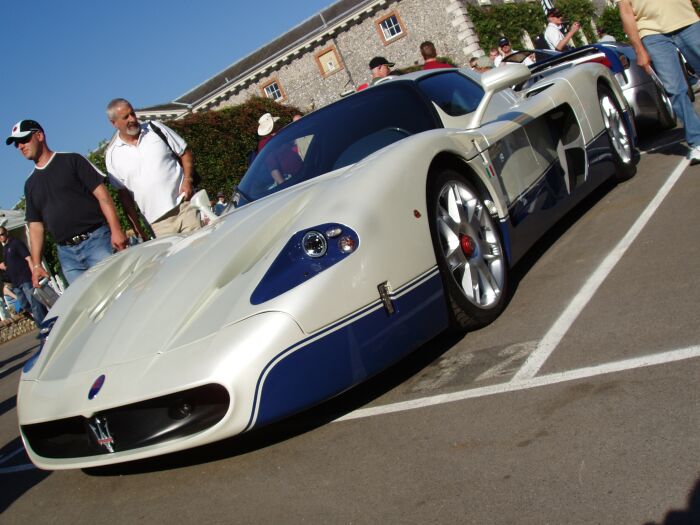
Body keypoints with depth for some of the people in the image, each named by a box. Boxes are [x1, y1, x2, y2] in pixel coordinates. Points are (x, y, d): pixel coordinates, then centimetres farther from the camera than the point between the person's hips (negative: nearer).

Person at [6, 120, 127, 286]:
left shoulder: (71, 161, 4)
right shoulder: (30, 185, 18)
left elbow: (102, 195, -3)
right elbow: (35, 226, 18)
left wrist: (116, 230, -14)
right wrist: (36, 264, 9)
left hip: (96, 239, -4)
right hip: (66, 253, 4)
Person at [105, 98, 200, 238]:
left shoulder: (155, 128, 5)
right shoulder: (112, 154, 4)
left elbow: (185, 153, 9)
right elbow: (123, 193, 8)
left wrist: (187, 180, -8)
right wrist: (137, 228, 5)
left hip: (185, 204, 0)